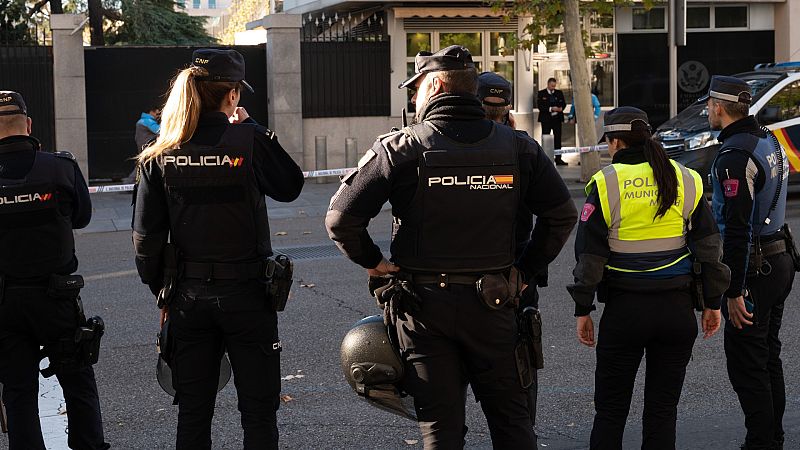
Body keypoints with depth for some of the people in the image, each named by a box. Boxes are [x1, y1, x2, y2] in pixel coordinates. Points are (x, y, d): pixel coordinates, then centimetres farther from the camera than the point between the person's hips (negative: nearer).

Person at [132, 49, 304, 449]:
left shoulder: (161, 154, -2)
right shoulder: (249, 141, -13)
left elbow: (147, 236, -1)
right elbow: (290, 187, 4)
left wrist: (161, 291, 12)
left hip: (188, 294, 3)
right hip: (246, 291, -3)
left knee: (193, 414, 14)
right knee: (258, 410, 9)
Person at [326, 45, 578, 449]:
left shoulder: (400, 148, -8)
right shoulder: (518, 147, 2)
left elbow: (341, 218, -12)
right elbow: (562, 214, 2)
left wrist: (371, 261, 4)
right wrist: (526, 271, 10)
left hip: (423, 304, -2)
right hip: (492, 305, 2)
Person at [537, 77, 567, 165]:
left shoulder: (559, 93, 11)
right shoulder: (541, 93, 0)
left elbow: (563, 103, 9)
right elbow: (540, 106, -9)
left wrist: (561, 108, -14)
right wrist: (551, 109, -19)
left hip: (557, 118, 3)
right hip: (546, 119, -3)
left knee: (558, 138, 2)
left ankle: (558, 159, 5)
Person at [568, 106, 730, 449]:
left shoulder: (606, 183, -5)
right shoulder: (685, 180, 4)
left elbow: (589, 255, -5)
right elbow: (709, 247, 5)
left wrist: (583, 310, 2)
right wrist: (712, 303, 12)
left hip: (624, 309, -3)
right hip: (678, 307, 3)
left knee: (610, 408, 7)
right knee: (663, 408, 10)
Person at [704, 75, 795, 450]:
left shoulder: (734, 155, -20)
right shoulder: (769, 141, 11)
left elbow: (738, 227, -24)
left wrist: (735, 291, -22)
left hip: (755, 268, -10)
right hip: (780, 260, 10)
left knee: (747, 366, -3)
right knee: (768, 358, 18)